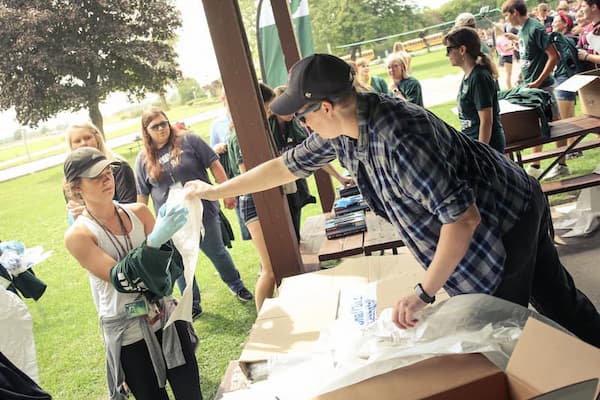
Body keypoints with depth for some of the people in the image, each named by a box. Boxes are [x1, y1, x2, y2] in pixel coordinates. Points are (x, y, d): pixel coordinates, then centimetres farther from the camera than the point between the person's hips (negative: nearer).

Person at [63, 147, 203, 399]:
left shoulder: (138, 212, -1)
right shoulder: (77, 236, -11)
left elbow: (168, 263, -2)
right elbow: (119, 279, -21)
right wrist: (153, 242, -35)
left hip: (166, 319, 3)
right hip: (128, 335, -3)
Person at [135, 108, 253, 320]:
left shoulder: (188, 140, -4)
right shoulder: (144, 159, 2)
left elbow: (214, 165, -4)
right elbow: (141, 195, 7)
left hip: (203, 211, -1)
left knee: (217, 252, 13)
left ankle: (236, 286, 37)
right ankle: (193, 306, 26)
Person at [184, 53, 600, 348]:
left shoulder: (398, 140, -36)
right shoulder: (344, 126, -7)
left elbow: (463, 219, -34)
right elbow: (286, 165, 5)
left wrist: (424, 293, -27)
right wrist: (215, 190, 10)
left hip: (501, 226, -8)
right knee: (559, 302, 24)